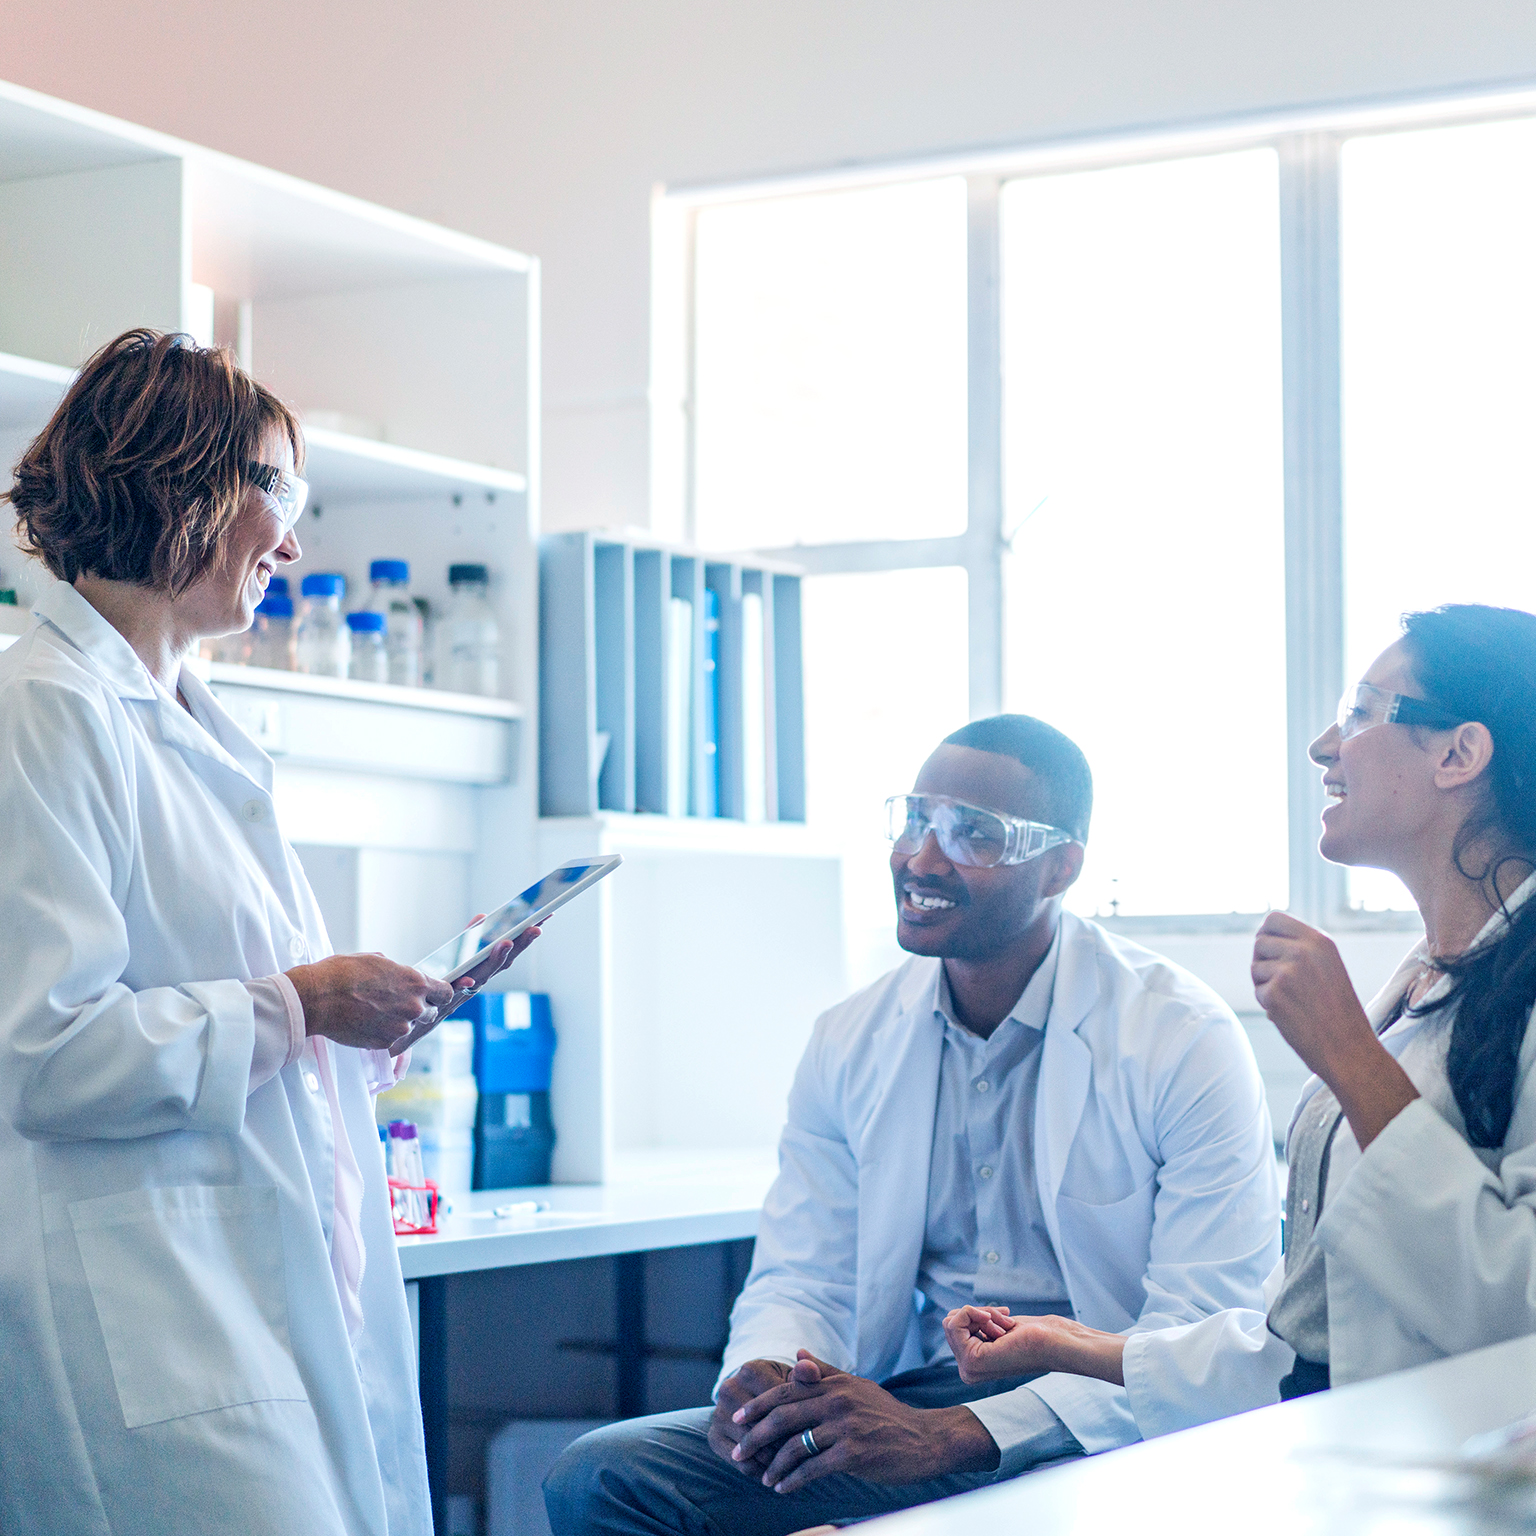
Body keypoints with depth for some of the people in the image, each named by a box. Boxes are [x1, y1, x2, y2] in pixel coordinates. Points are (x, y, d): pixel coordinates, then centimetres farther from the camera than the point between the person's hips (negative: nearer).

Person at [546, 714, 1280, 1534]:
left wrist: (952, 1434, -26)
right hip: (898, 1406, 5)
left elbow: (1208, 1343, -15)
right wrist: (763, 1375, -17)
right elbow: (803, 1281, 11)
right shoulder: (848, 1043, 10)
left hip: (1100, 1436, -4)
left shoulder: (1188, 1042, -7)